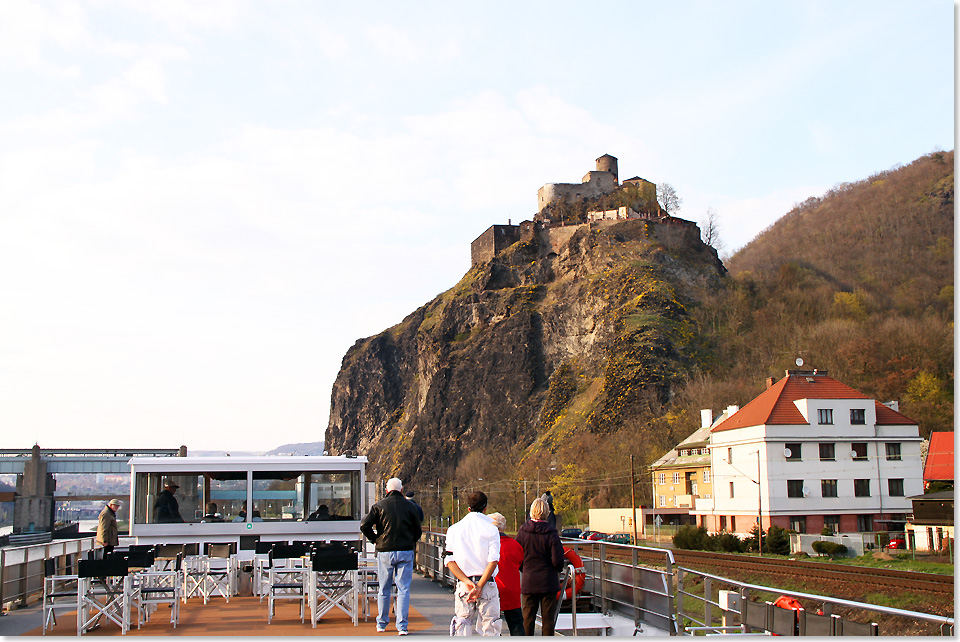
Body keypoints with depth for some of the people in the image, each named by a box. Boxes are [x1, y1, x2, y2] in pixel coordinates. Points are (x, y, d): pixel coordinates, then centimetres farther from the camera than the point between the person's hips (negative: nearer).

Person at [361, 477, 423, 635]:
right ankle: (402, 626, -1)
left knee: (384, 590, 11)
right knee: (403, 590, 3)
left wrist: (375, 539, 7)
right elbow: (418, 531, 7)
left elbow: (364, 526, -7)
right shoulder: (409, 505, 2)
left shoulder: (379, 505, 0)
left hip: (385, 551, 0)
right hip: (405, 552, 0)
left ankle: (381, 624, 20)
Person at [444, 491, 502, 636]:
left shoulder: (454, 529, 7)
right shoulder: (491, 529, -1)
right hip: (487, 583, -2)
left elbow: (450, 561, 0)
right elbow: (493, 560, -9)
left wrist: (466, 581, -6)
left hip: (463, 585, 2)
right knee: (490, 630, 2)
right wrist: (480, 586, -10)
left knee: (462, 629, 7)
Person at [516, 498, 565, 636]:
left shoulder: (522, 531, -5)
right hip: (548, 582, -2)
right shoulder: (551, 534, -12)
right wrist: (559, 569, 9)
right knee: (548, 618, 6)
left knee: (528, 618, 9)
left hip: (528, 582, 2)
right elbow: (557, 560, -14)